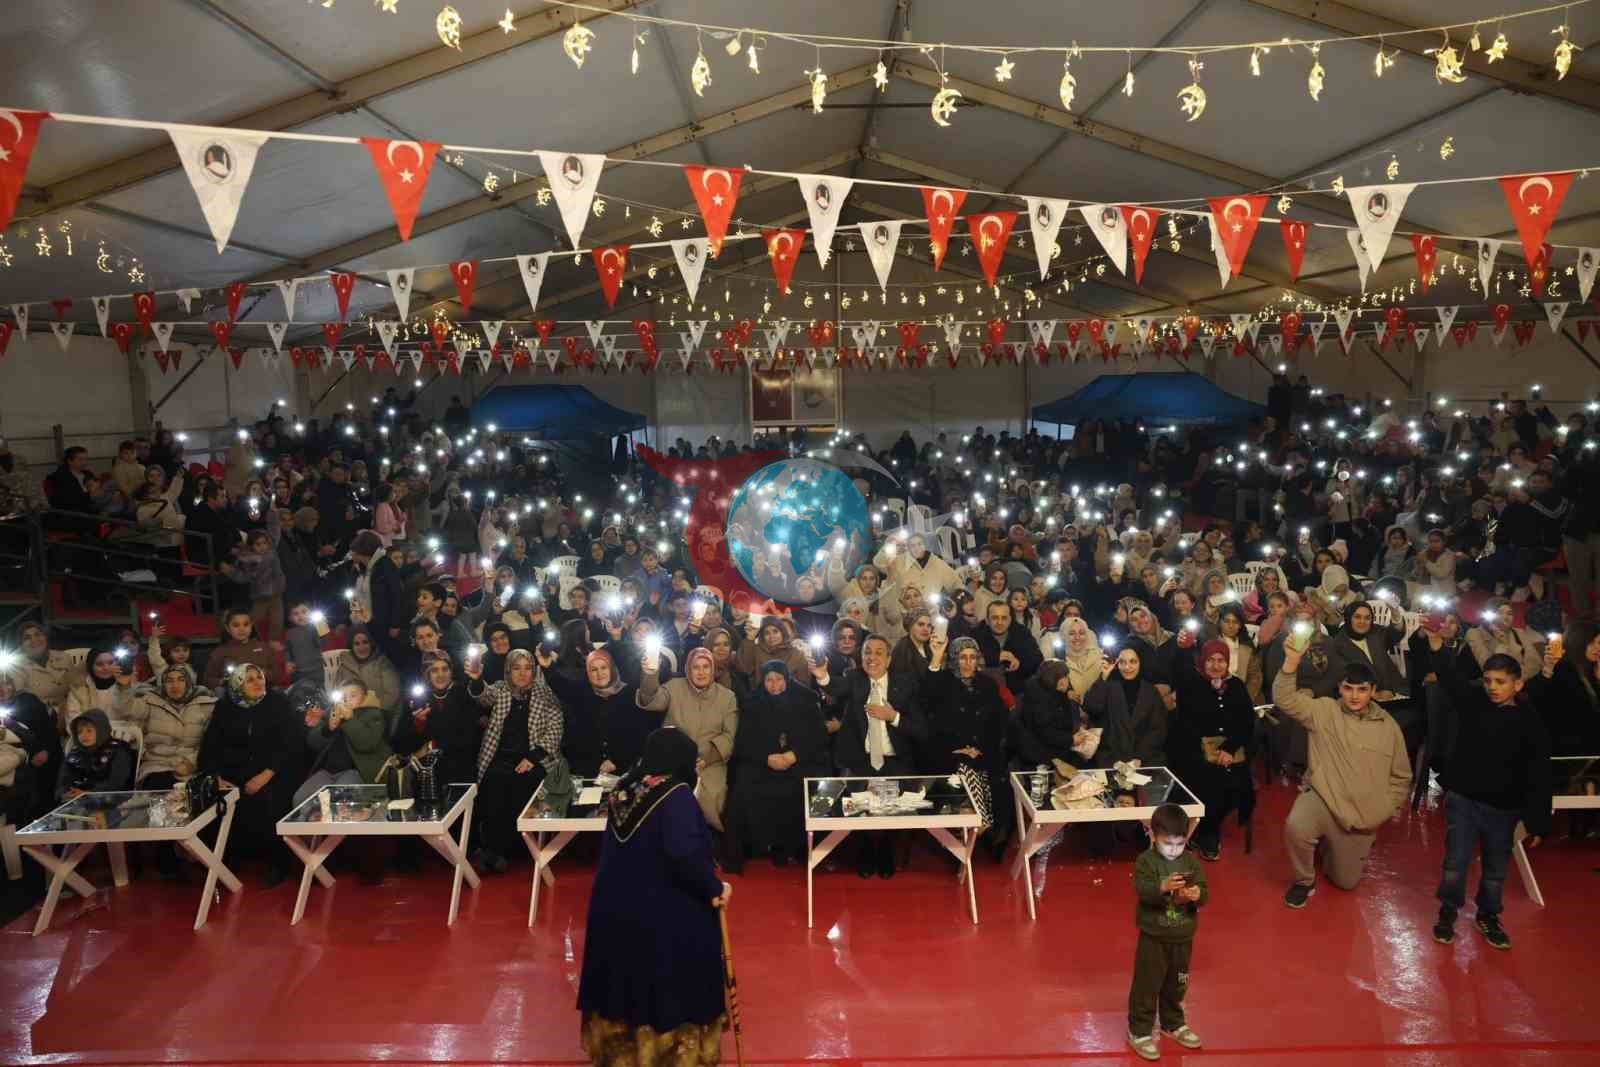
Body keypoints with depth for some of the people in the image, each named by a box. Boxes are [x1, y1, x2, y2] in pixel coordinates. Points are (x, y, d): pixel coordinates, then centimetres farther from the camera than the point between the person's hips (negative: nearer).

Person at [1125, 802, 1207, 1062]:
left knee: (1177, 984, 20)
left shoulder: (1191, 862, -2)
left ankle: (1173, 1023, 41)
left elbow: (1204, 895, -5)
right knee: (1147, 985, 4)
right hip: (1153, 937, -4)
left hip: (1183, 937, 4)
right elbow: (1142, 891, -26)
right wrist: (1162, 887, -44)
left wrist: (1197, 894, -28)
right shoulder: (1146, 861, -14)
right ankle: (1139, 1031, 17)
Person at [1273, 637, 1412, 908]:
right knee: (1295, 827, -35)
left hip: (1362, 816, 3)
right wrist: (1292, 662, -35)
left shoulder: (1388, 727, 2)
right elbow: (1285, 700, -22)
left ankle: (1329, 848, 47)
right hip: (1321, 798, -3)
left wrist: (1381, 813, 3)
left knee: (1346, 881, 11)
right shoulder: (1323, 710, -5)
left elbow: (1401, 777, 10)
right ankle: (1304, 881, -5)